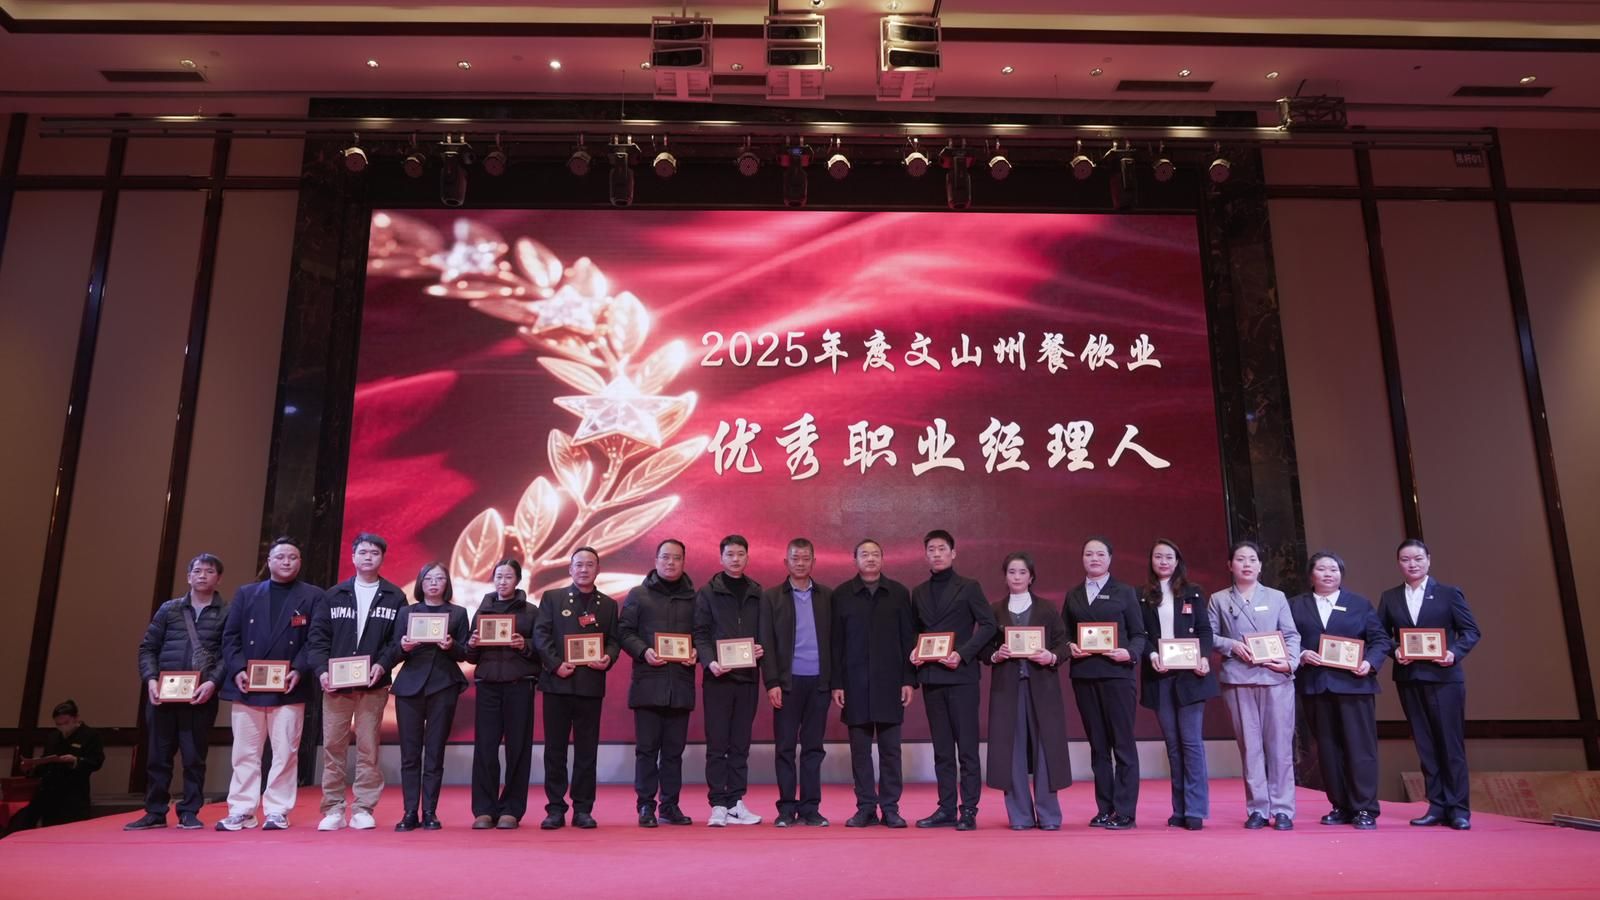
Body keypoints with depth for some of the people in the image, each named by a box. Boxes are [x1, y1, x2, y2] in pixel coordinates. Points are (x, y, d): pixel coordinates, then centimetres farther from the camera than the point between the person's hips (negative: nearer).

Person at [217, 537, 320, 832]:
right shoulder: (245, 594, 13)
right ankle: (241, 811, 14)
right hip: (247, 687, 2)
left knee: (285, 754, 0)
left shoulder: (312, 596, 5)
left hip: (289, 688, -2)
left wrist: (299, 671, -15)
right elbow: (230, 636, 7)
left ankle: (277, 812, 7)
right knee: (245, 753, 6)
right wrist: (237, 669, -7)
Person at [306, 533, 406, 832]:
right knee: (333, 747, 3)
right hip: (335, 684, 1)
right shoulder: (334, 595, 10)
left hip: (373, 685, -1)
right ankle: (333, 809, 12)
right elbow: (318, 636, 6)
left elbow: (399, 638, 1)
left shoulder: (394, 597, 6)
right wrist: (321, 670, -8)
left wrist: (382, 664, -14)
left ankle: (363, 809, 8)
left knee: (368, 748, 1)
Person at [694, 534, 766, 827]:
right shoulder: (707, 592, 3)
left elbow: (765, 632, 13)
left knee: (740, 745, 8)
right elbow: (700, 633, -3)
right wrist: (709, 661, -18)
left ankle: (736, 803, 15)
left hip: (748, 678, 3)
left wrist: (762, 650, -7)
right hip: (718, 678, -3)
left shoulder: (758, 593, 12)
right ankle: (718, 805, 6)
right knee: (717, 745, 0)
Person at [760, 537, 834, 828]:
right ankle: (786, 809, 10)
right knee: (785, 747, 3)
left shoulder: (827, 595, 9)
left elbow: (833, 639, 7)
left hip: (819, 681, 1)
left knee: (813, 747, 6)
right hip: (788, 681, -1)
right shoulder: (771, 596, 5)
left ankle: (810, 808, 13)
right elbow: (767, 642, 0)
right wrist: (772, 682, -7)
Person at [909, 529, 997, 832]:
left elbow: (988, 625, -5)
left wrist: (963, 654, -14)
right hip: (931, 677, 5)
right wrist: (913, 652, 0)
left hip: (961, 675, -5)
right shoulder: (918, 592, 15)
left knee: (967, 746, -2)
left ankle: (969, 810, 3)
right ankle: (946, 809, 15)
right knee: (942, 748, 9)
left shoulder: (968, 588, 1)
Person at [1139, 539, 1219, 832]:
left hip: (1189, 674, -1)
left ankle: (1195, 810, 1)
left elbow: (1205, 630, 4)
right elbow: (1138, 635, 2)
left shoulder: (1193, 593, 8)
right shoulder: (1142, 596, 7)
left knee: (1191, 741, -3)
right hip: (1159, 677, 1)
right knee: (1173, 744, 7)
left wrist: (1203, 657, -13)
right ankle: (1180, 810, 11)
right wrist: (1151, 656, -15)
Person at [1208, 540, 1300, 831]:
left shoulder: (1276, 597, 11)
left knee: (1280, 745, 1)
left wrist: (1291, 662, -11)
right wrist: (1232, 645, -10)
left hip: (1276, 678, 0)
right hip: (1238, 679, 0)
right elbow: (1209, 635, 6)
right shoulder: (1219, 599, 11)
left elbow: (1292, 635, 5)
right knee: (1250, 746, 3)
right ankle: (1258, 809, 9)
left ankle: (1282, 809, 7)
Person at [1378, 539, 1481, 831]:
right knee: (1425, 745, 7)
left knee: (1451, 743, 0)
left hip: (1443, 676, -3)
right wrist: (1394, 651, -11)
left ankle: (1459, 809, 8)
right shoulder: (1389, 597, 10)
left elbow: (1471, 630, 0)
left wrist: (1455, 653, -15)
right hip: (1408, 678, 3)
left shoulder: (1449, 593, 2)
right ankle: (1437, 806, 13)